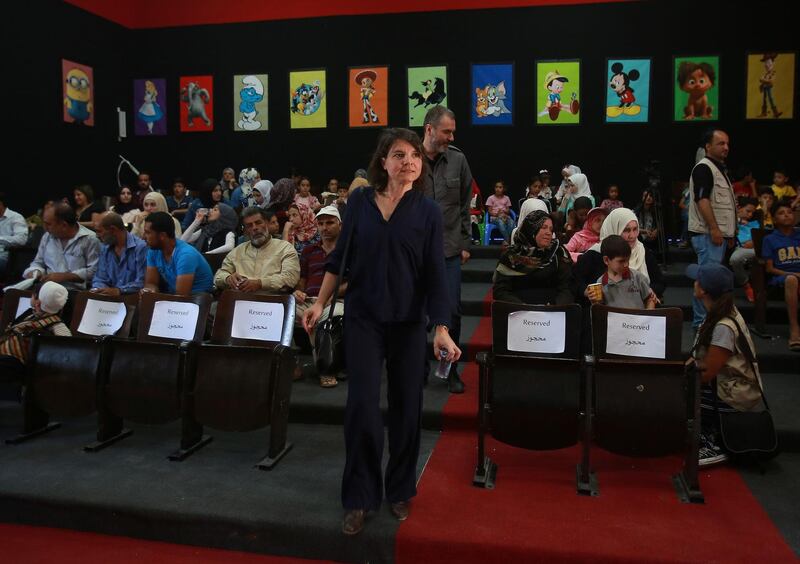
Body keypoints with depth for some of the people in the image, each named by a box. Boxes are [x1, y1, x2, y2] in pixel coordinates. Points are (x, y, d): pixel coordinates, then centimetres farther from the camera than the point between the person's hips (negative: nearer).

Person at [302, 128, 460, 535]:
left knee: (405, 406, 9)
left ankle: (399, 490, 28)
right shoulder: (360, 201, -1)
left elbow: (435, 274, -6)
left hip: (408, 322, 1)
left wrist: (442, 328, -15)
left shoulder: (428, 211, -3)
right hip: (363, 318, 0)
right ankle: (358, 497, 14)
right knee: (362, 406, -3)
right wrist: (320, 303, 4)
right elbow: (340, 256, 6)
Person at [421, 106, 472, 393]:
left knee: (452, 312, 2)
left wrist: (465, 243, 7)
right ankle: (420, 367, 26)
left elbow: (465, 205, 8)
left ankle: (450, 369, 20)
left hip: (450, 250, 1)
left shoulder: (457, 159, 1)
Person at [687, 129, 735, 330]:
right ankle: (702, 321, -6)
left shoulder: (720, 169, 21)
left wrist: (730, 234, 22)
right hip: (708, 234, -10)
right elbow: (702, 200, -20)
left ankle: (703, 319, 19)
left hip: (718, 234, 10)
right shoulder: (704, 168, -10)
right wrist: (714, 229, -23)